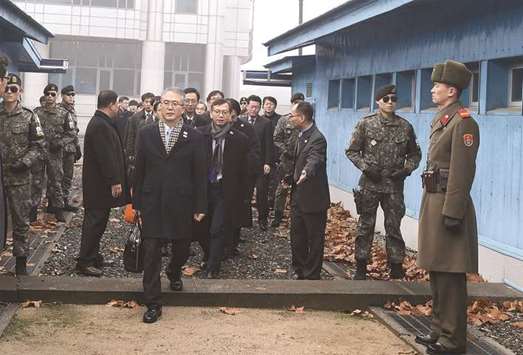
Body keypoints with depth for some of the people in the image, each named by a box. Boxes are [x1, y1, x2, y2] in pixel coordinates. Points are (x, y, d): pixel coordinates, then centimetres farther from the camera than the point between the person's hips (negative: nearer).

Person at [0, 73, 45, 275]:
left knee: (21, 220, 5)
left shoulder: (28, 117, 2)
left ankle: (21, 261, 15)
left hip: (20, 177, -1)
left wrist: (24, 162, -12)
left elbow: (38, 145, 2)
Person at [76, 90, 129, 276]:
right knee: (95, 221, -5)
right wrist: (115, 181, -21)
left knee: (96, 221, 17)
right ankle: (84, 262, 1)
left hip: (99, 183, 11)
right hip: (100, 183, -11)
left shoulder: (99, 122, 14)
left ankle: (92, 256, 26)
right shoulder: (101, 126, -20)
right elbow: (106, 156, -24)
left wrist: (116, 180, 18)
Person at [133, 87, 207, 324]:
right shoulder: (146, 134, 3)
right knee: (151, 253, -1)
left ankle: (174, 273, 48)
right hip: (152, 204, 0)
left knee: (182, 247, 13)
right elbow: (139, 170, 5)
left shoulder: (194, 138, -2)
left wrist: (200, 207, -4)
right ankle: (153, 303, 8)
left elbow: (200, 175, -2)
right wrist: (136, 202, 3)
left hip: (181, 204, 0)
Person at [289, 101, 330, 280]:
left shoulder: (317, 139, -21)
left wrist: (306, 173, -58)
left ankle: (311, 275, 14)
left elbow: (314, 160, -40)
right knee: (296, 237, 17)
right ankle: (299, 271, 32)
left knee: (314, 239, 5)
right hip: (298, 196, 9)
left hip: (313, 198, -9)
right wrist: (291, 178, 28)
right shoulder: (301, 135, 8)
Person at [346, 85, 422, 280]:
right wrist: (365, 166, -12)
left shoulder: (405, 127, 3)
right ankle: (361, 267, 16)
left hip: (394, 185, 1)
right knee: (366, 225, 7)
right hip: (370, 184, -1)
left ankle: (396, 268, 15)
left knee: (394, 227, 6)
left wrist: (407, 169, -6)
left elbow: (415, 154, 12)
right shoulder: (365, 124, -1)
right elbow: (352, 151, 2)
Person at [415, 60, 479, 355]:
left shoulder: (463, 123, -14)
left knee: (450, 275, -4)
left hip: (448, 204, -10)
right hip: (433, 201, 10)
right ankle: (440, 330, 26)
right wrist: (432, 206, 18)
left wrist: (452, 212, -22)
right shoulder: (441, 119, 15)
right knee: (436, 271, 16)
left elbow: (462, 173, -19)